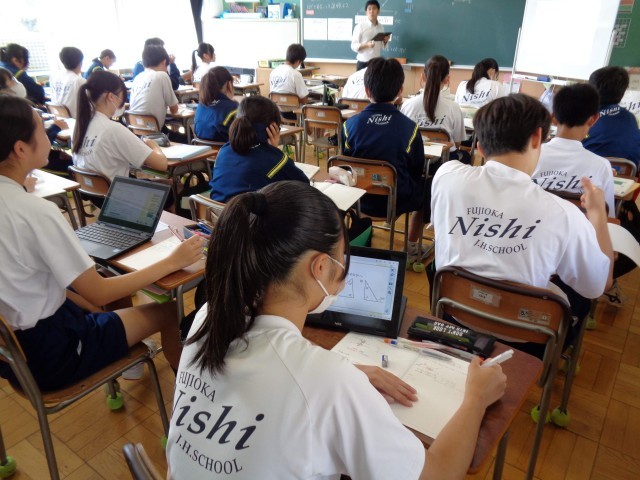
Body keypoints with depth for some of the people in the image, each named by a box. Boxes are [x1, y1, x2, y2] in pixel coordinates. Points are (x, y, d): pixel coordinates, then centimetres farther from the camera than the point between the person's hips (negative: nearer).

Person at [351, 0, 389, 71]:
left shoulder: (381, 27, 9)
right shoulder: (360, 26, -7)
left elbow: (381, 47, 16)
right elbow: (354, 46, -8)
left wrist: (385, 41, -5)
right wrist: (366, 45, -23)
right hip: (363, 63, -5)